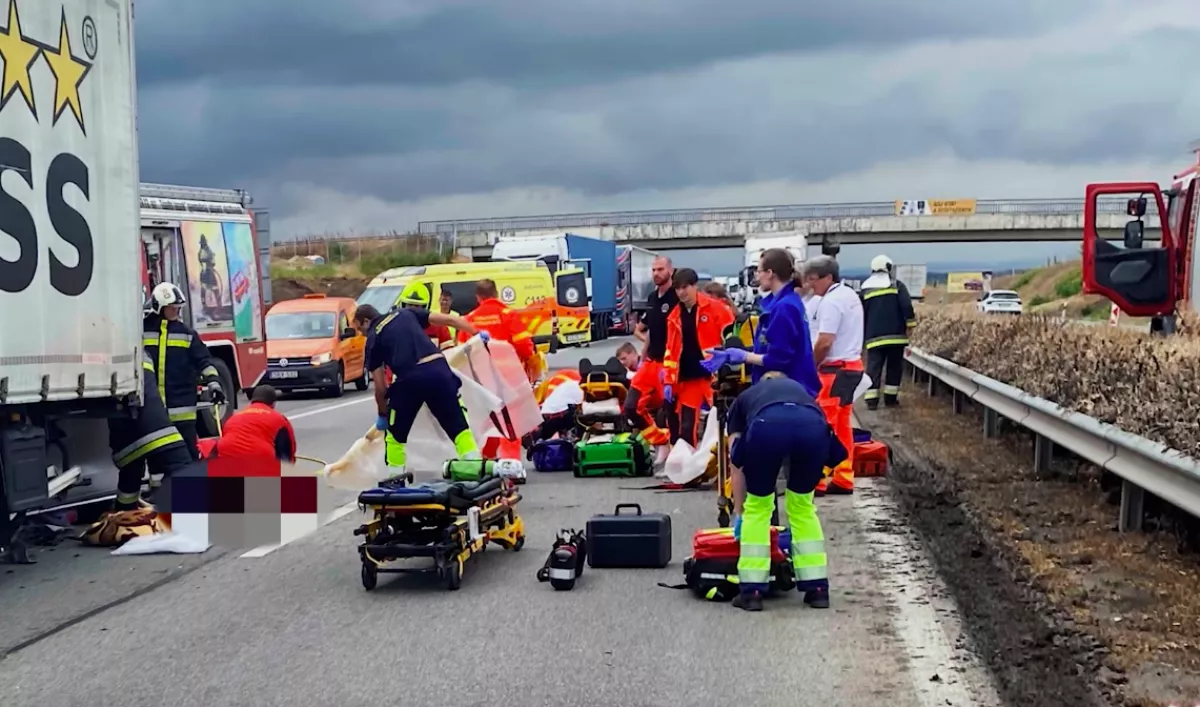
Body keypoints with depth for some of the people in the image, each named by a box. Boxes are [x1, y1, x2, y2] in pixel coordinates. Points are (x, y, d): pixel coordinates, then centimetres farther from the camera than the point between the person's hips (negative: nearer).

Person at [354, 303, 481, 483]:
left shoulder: (372, 340, 15)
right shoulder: (405, 313, 22)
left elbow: (380, 387, 14)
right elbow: (448, 320, 16)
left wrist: (382, 415, 28)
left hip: (409, 379, -2)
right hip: (439, 369, 2)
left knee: (395, 432, 21)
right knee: (458, 426, 10)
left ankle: (396, 475, 24)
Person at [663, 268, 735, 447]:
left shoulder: (716, 308, -4)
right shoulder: (674, 316, 10)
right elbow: (671, 350, 13)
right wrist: (668, 381, 7)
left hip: (715, 375, -4)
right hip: (688, 379, 4)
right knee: (686, 426, 4)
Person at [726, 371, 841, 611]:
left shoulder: (742, 400, 40)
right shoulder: (800, 389, 43)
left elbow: (736, 463, 36)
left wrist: (738, 512, 45)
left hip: (767, 426, -2)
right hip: (813, 426, 2)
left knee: (757, 507, 22)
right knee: (803, 506, 26)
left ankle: (752, 591, 21)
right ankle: (817, 588, 28)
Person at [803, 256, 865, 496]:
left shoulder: (831, 302, -17)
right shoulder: (851, 296, 13)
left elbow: (825, 342, -22)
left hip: (836, 369, -10)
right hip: (852, 365, 10)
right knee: (842, 426, 12)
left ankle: (817, 480, -4)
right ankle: (843, 479, 14)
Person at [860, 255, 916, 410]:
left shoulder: (865, 289, 12)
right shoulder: (897, 285, 2)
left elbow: (861, 315, 15)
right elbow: (906, 306, -9)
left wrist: (862, 336, 22)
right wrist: (911, 323, 0)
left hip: (874, 336, 2)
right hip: (895, 334, -2)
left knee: (873, 366, 1)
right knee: (894, 366, 10)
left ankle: (871, 399, -9)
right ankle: (890, 397, 12)